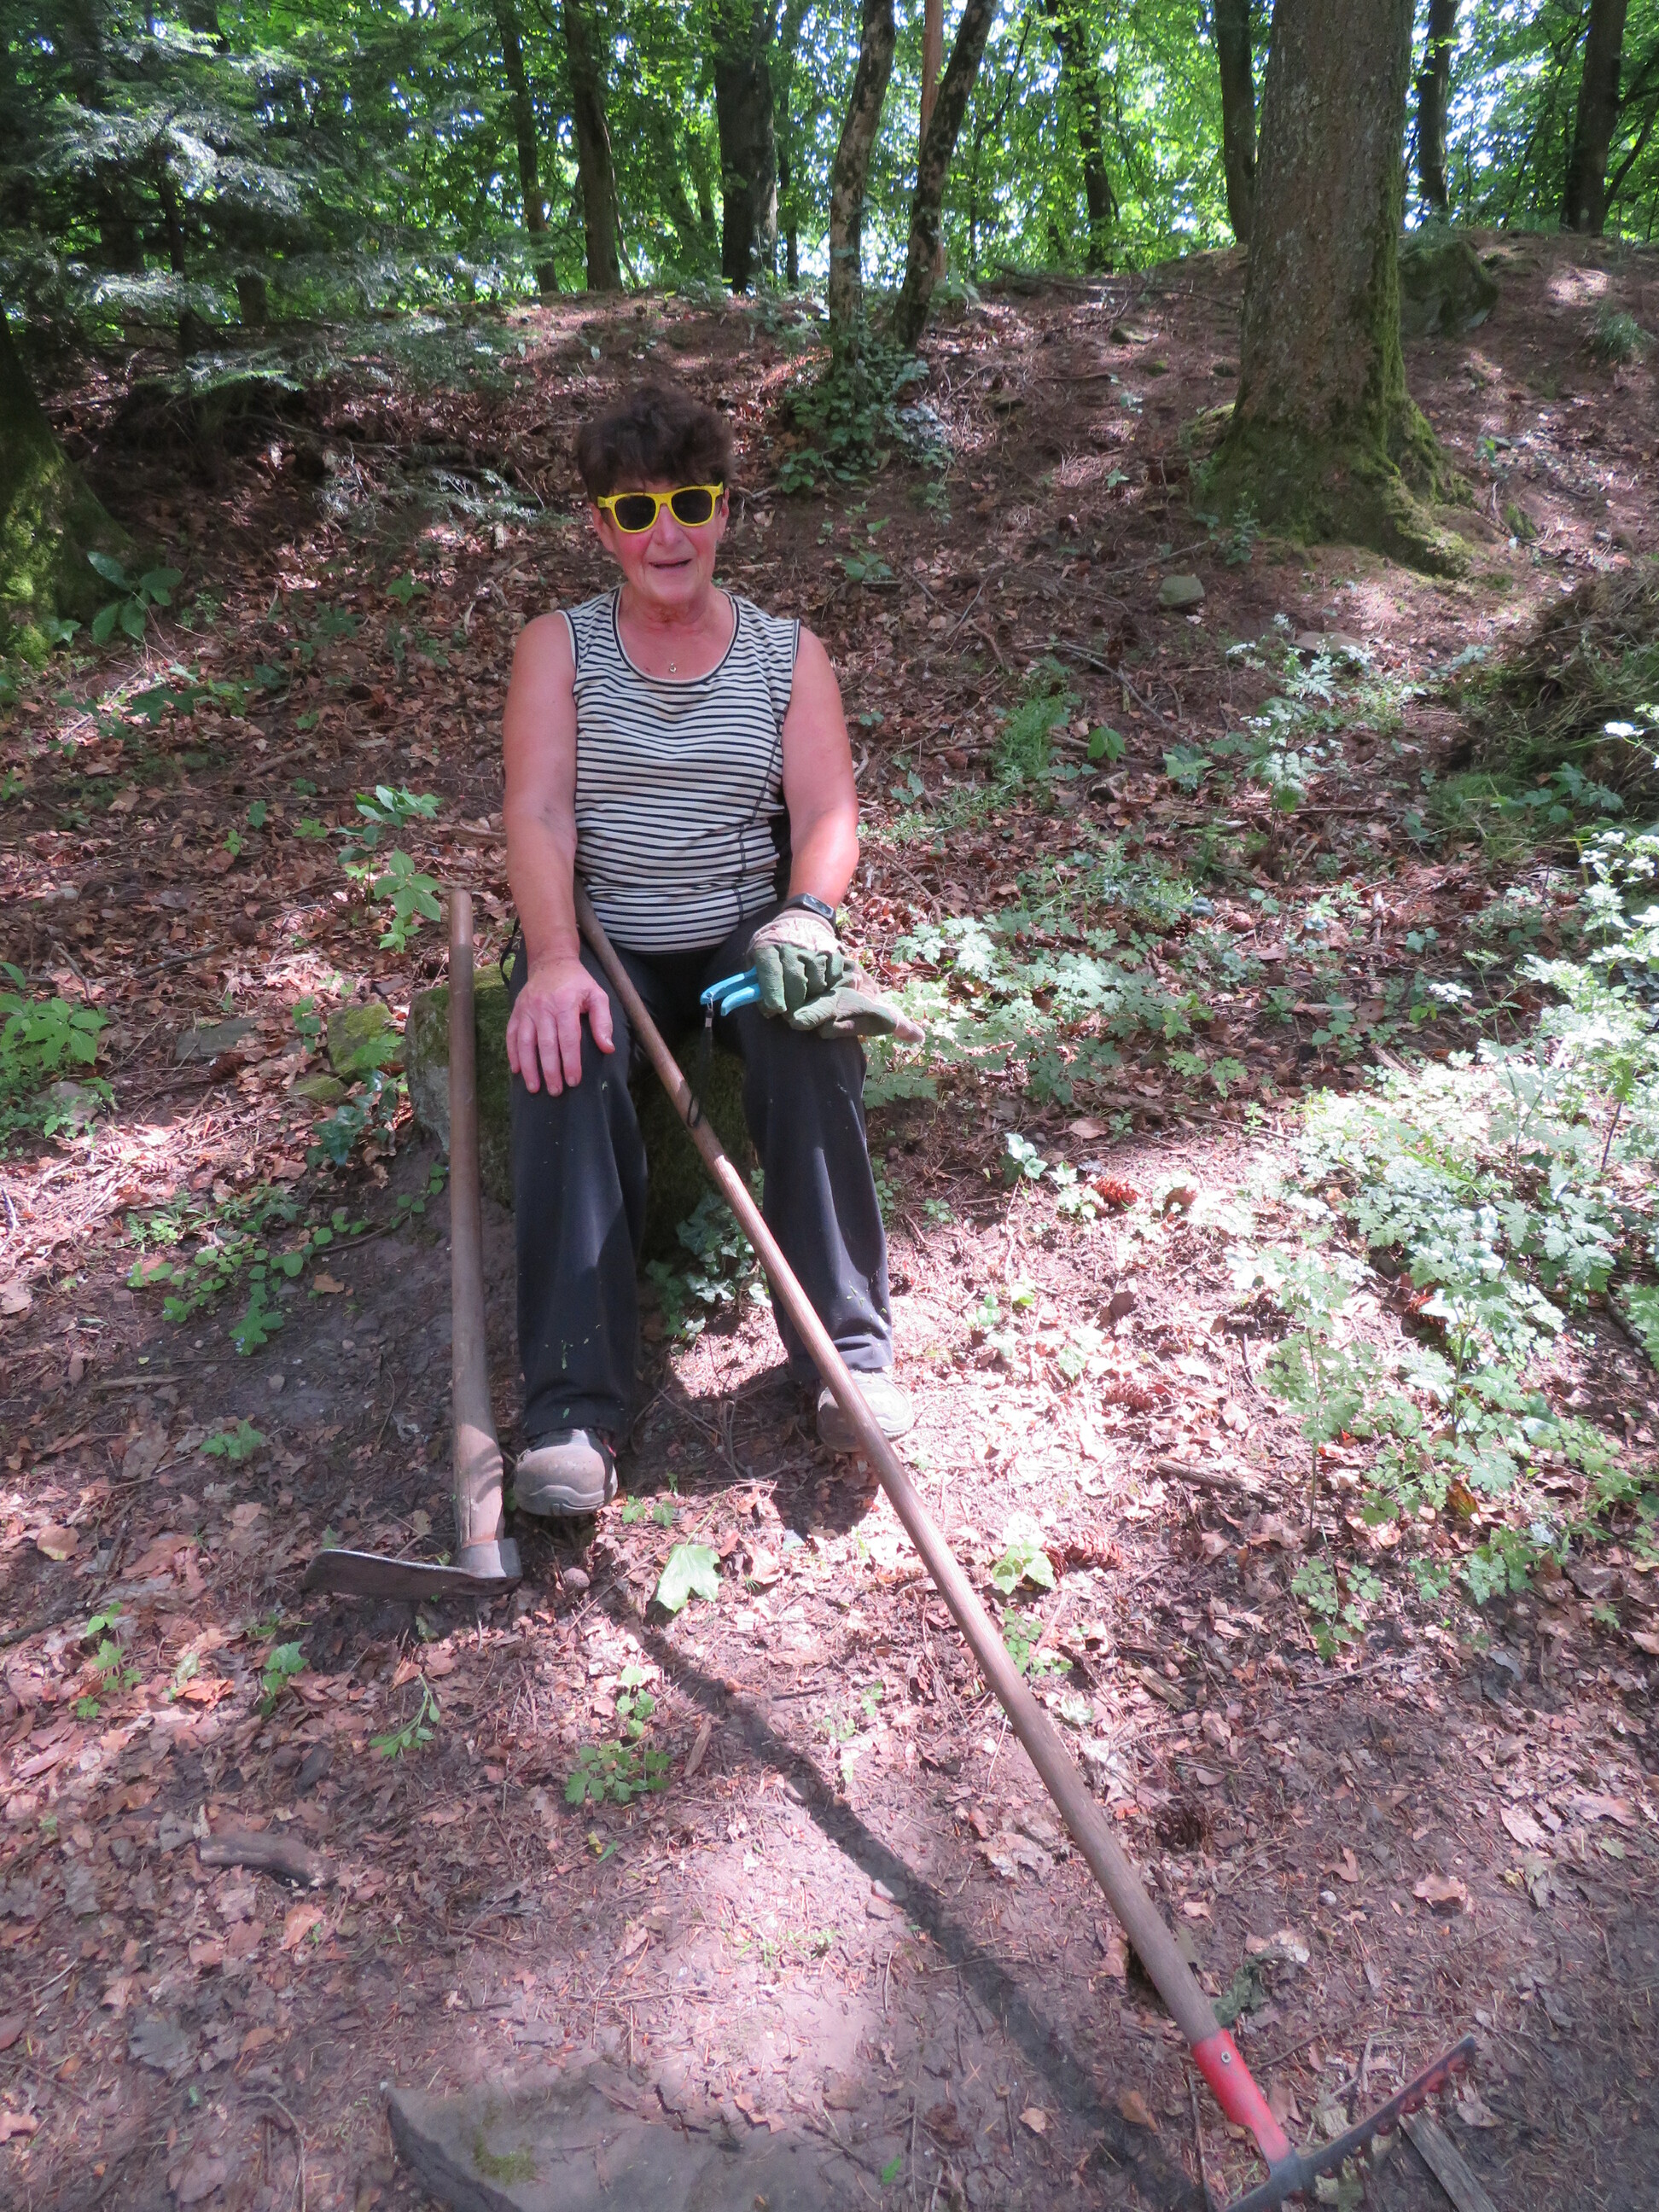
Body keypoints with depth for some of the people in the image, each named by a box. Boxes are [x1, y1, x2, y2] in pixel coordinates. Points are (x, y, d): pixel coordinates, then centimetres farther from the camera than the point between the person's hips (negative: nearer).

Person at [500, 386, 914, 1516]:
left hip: (745, 932, 1)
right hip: (602, 937, 0)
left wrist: (806, 914, -27)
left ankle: (851, 1351, -25)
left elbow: (830, 812, -4)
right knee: (565, 1057, -32)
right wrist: (555, 959, -27)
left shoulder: (790, 652, 8)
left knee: (813, 1032, -32)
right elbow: (538, 809, -9)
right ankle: (573, 1404, -31)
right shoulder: (558, 646, 5)